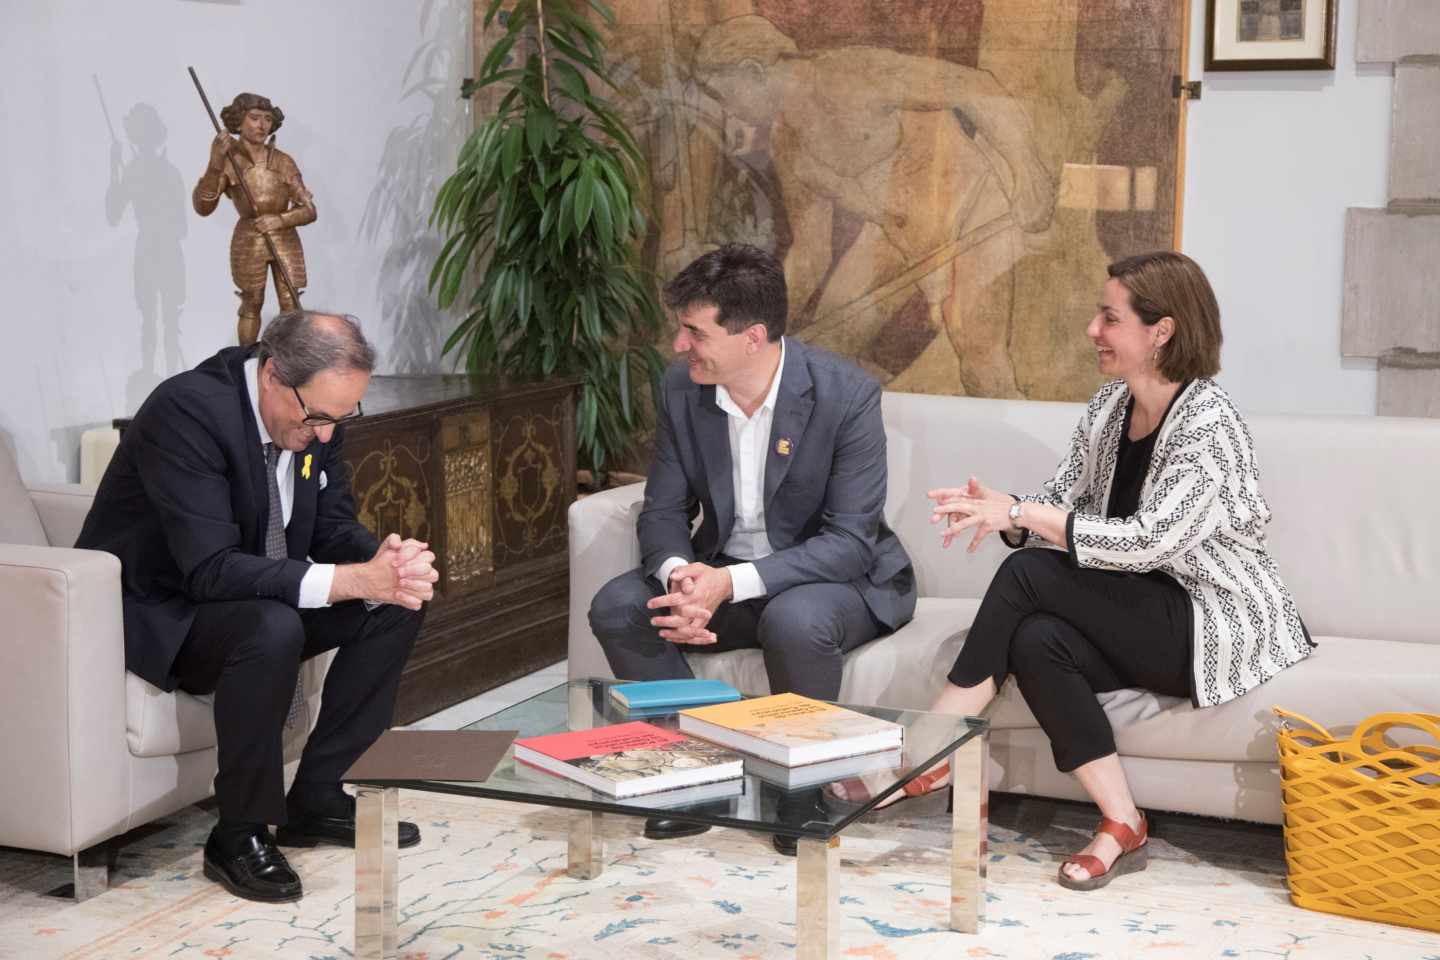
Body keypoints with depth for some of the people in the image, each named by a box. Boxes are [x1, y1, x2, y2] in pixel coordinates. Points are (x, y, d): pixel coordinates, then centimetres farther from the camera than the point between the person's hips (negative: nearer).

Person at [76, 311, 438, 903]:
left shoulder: (318, 413, -5)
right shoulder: (187, 410, -29)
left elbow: (333, 526, 2)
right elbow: (211, 569, -34)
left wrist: (384, 561, -22)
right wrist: (349, 580, -39)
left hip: (252, 595, 8)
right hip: (154, 613, -8)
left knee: (397, 604, -5)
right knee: (273, 628, -36)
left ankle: (317, 797, 3)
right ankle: (239, 835, -18)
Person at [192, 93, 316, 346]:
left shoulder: (284, 161, 0)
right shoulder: (228, 161, -7)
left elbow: (309, 210, 1)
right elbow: (203, 207, -19)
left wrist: (280, 220, -19)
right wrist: (215, 163, -30)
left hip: (286, 240, 2)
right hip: (248, 242, -2)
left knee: (291, 307, -2)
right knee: (251, 306, 8)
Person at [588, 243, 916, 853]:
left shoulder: (847, 396, -21)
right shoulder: (681, 390, -5)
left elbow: (851, 540, -23)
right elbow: (663, 510, -1)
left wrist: (732, 583, -34)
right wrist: (680, 574, -26)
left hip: (833, 576, -5)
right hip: (721, 574, 5)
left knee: (794, 621, -38)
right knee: (617, 608, -19)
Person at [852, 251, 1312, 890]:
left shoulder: (1207, 423, -18)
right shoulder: (1109, 406, 7)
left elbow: (1149, 541, -26)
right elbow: (1059, 507, 6)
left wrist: (1022, 514, -26)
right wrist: (997, 511, -16)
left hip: (1219, 625, -7)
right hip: (1144, 622, 7)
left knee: (1028, 575, -23)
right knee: (1035, 641, -26)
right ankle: (1120, 828, -19)